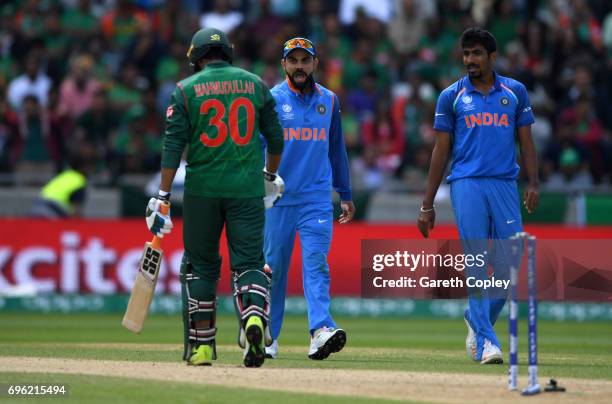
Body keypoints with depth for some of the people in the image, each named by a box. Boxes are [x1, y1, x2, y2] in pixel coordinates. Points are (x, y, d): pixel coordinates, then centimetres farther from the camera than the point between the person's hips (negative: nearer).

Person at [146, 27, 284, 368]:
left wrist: (163, 196, -6)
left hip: (202, 190, -1)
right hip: (247, 188, 1)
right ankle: (255, 318, -28)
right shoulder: (255, 84, 7)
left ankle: (201, 346, 11)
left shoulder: (187, 89, 1)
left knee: (201, 266, 10)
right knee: (249, 261, 1)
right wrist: (271, 176, 28)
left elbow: (173, 145, -6)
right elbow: (276, 137, 11)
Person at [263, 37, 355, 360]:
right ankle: (268, 336, 14)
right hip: (278, 199, -2)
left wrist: (345, 194, 20)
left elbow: (336, 149, 19)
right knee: (274, 266, 3)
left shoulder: (329, 101, 12)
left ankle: (320, 330, -24)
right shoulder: (271, 100, 1)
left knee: (316, 262, -12)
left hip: (317, 198, 2)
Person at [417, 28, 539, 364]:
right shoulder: (452, 96, 6)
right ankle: (485, 342, -8)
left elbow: (526, 142, 12)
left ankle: (478, 322, 21)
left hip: (505, 185, 2)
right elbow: (441, 150, 7)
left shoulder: (515, 92, 11)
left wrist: (533, 183, -5)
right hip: (467, 185, -2)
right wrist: (427, 206, 3)